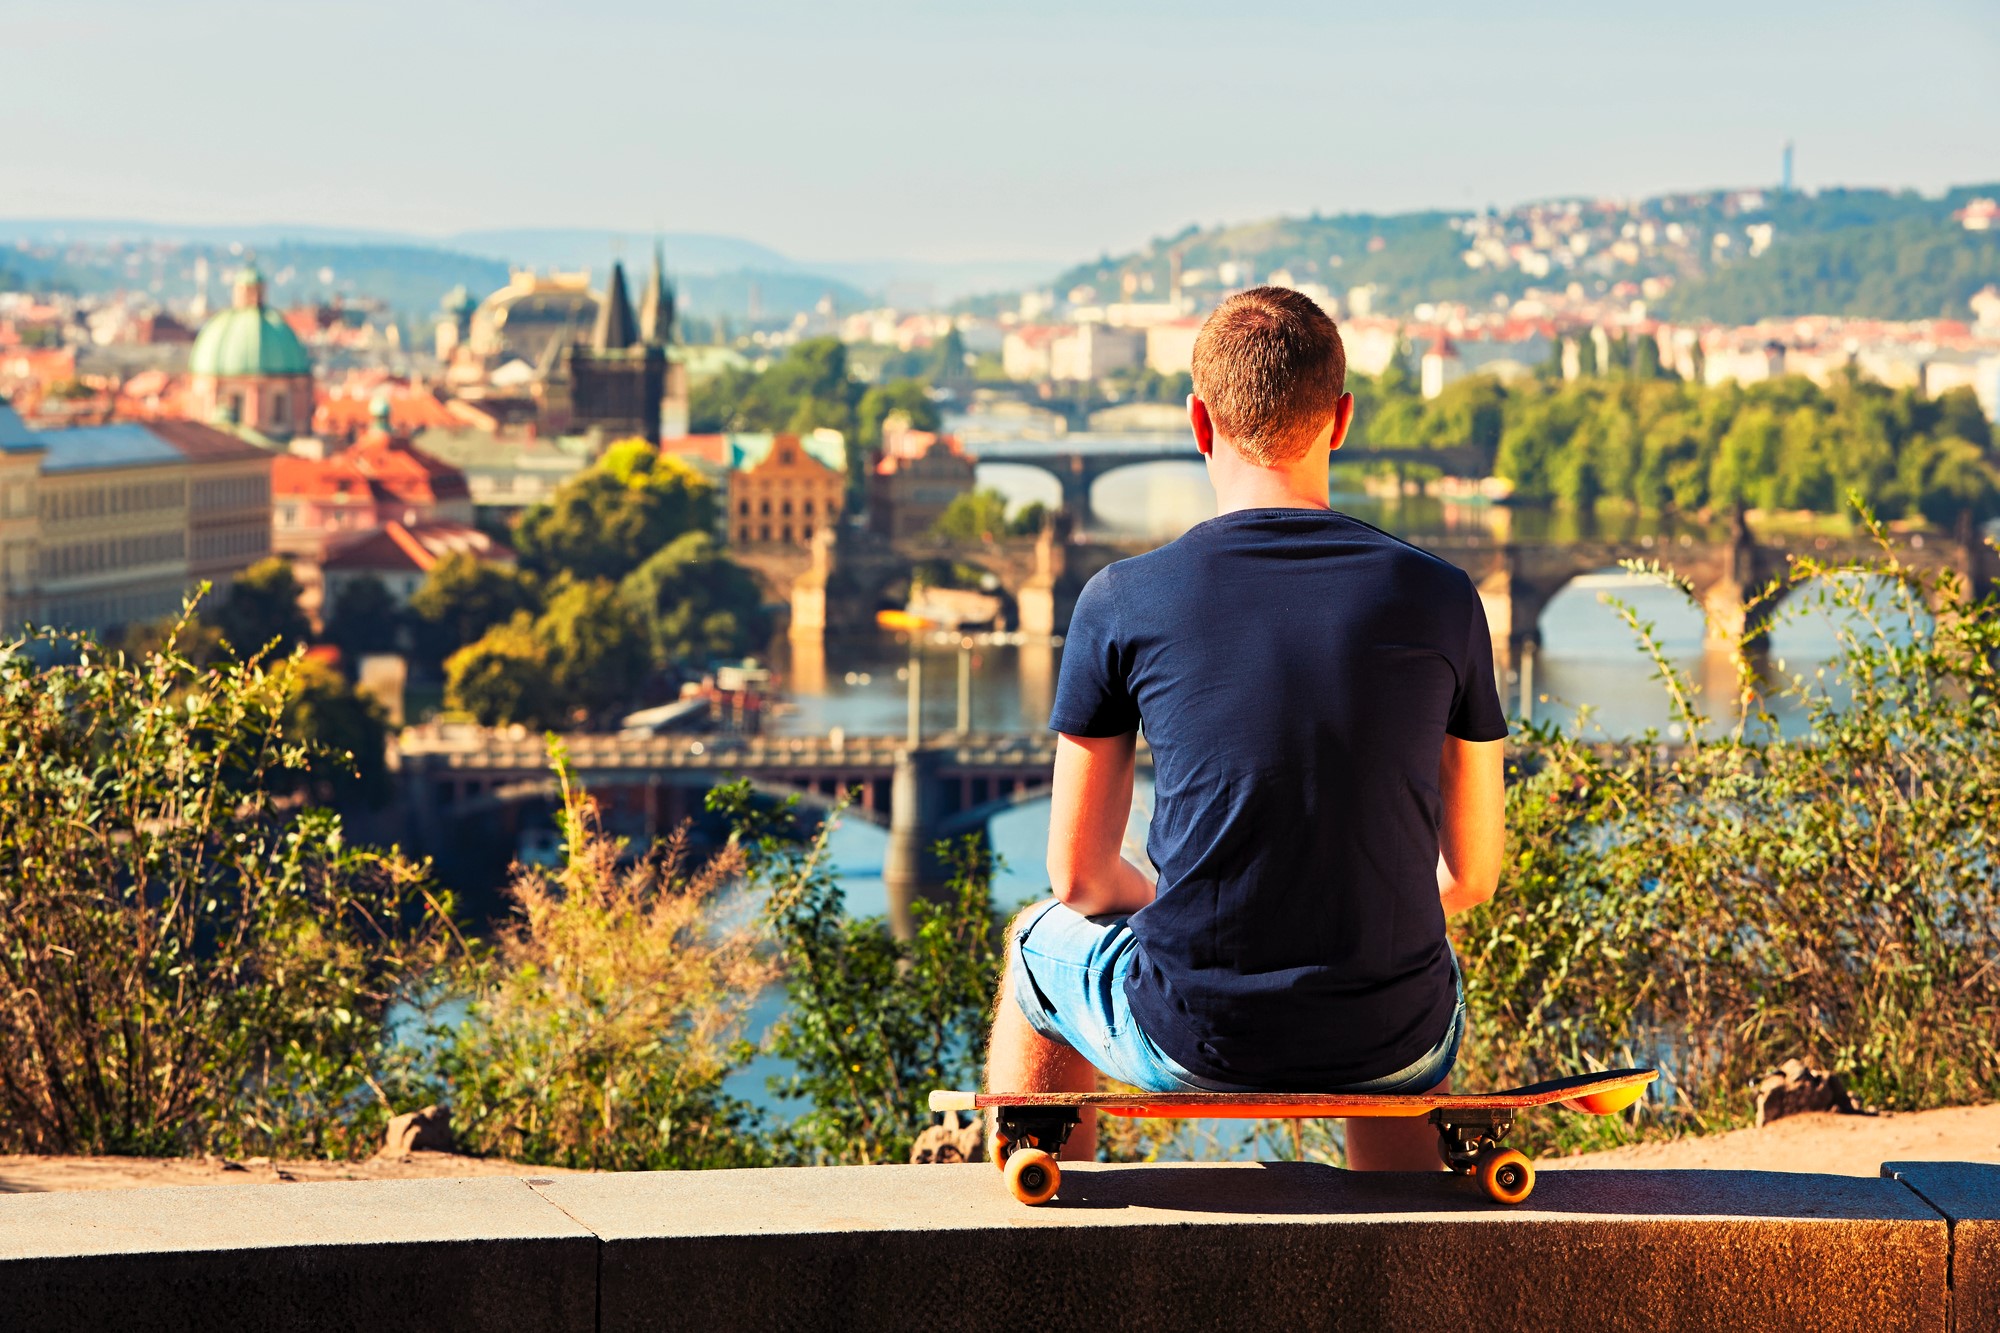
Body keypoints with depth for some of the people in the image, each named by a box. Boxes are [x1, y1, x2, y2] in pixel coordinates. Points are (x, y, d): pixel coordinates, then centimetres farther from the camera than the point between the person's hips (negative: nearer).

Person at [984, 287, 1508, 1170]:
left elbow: (1079, 875, 1)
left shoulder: (1121, 603, -6)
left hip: (1190, 1036, -1)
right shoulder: (1440, 599, -1)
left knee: (1039, 945, 33)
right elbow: (1473, 874, 5)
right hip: (1386, 1041, 2)